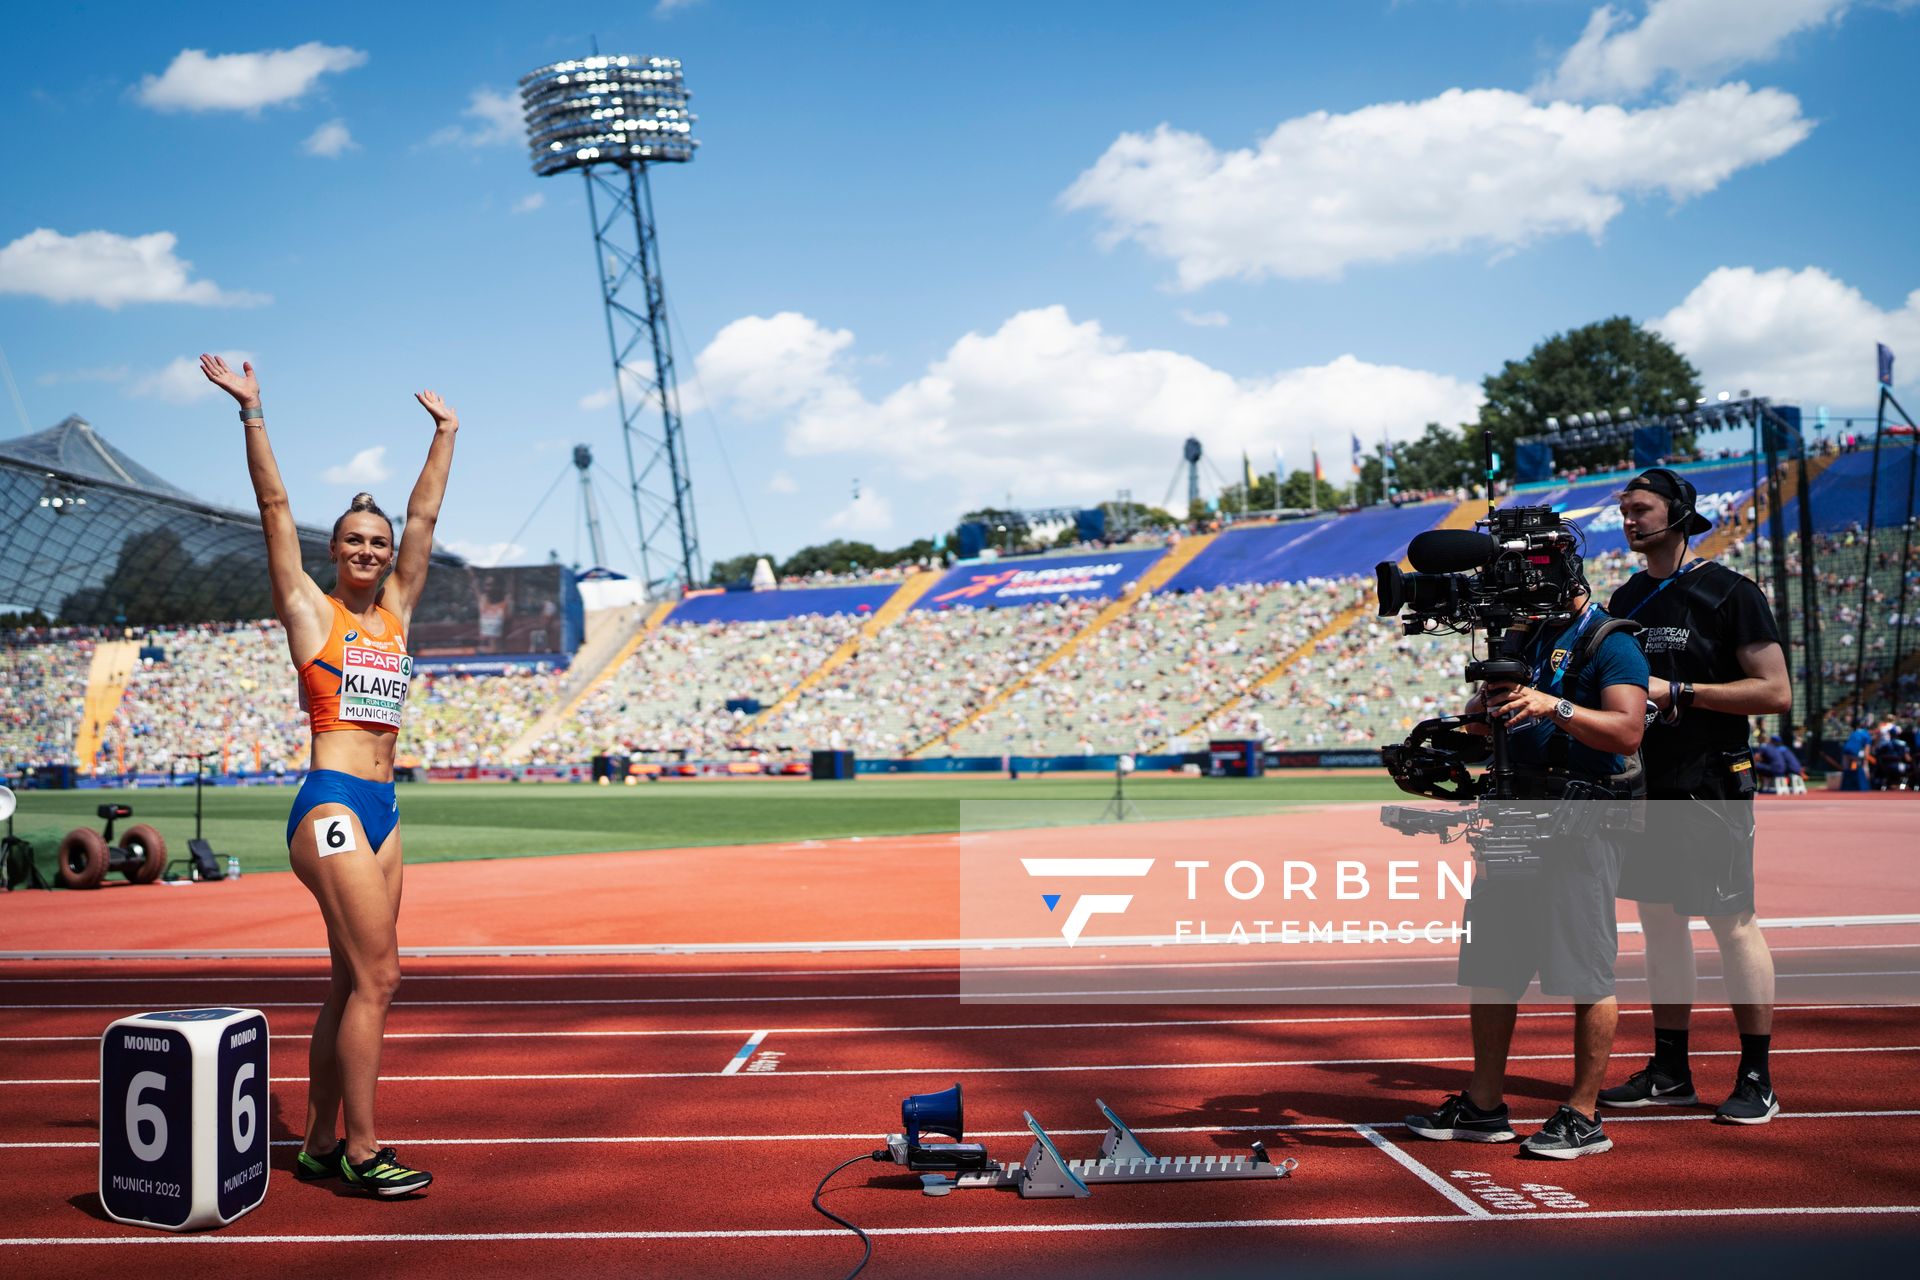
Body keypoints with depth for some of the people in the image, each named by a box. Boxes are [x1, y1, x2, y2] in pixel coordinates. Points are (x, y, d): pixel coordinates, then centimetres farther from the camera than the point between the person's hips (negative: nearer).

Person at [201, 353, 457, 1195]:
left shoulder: (395, 611, 14)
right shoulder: (310, 610, 1)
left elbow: (424, 515, 21)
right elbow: (274, 506, -3)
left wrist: (445, 433, 26)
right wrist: (251, 413, -5)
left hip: (381, 809, 7)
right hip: (331, 804, -7)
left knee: (353, 983, 9)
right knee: (377, 975, -10)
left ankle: (318, 1146, 16)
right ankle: (361, 1150, -3)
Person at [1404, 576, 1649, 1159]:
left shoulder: (1609, 642, -7)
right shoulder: (1522, 638, 17)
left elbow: (1628, 732, -19)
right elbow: (1476, 725, 20)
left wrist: (1555, 707, -29)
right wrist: (1486, 700, -2)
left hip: (1580, 825, -8)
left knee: (1584, 973, -5)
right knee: (1489, 963, 10)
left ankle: (1583, 1116, 4)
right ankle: (1485, 1105, 20)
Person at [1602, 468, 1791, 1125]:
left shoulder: (1730, 593, -7)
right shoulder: (1625, 600, 15)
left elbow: (1776, 692, -12)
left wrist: (1677, 690, -17)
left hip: (1711, 785, -7)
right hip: (1643, 781, 7)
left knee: (1732, 922, -4)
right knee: (1659, 921, 10)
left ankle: (1756, 1078, 5)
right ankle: (1669, 1073, 19)